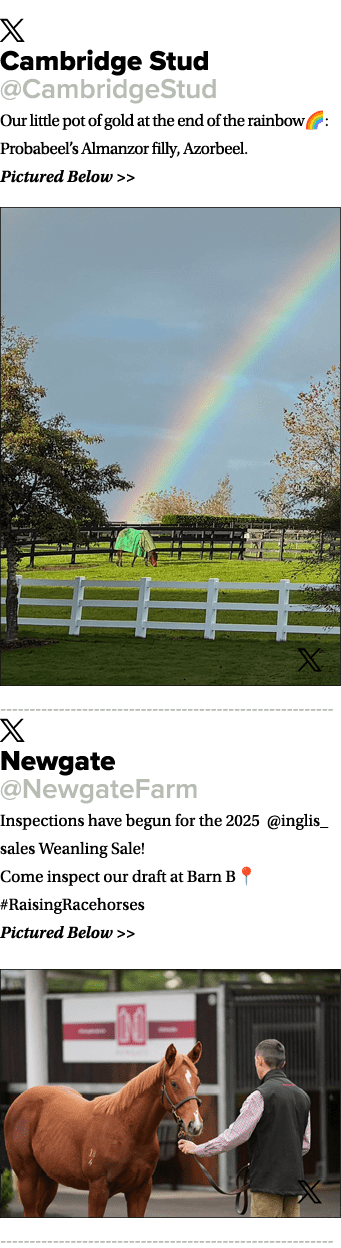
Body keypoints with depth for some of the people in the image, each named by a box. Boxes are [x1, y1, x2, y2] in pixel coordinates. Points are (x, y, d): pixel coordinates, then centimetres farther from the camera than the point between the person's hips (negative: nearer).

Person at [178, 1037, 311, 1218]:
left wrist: (197, 1149, -1)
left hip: (268, 1182, -7)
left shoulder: (260, 1096, -12)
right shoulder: (302, 1096, 11)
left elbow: (234, 1136, -12)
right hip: (294, 1180, 7)